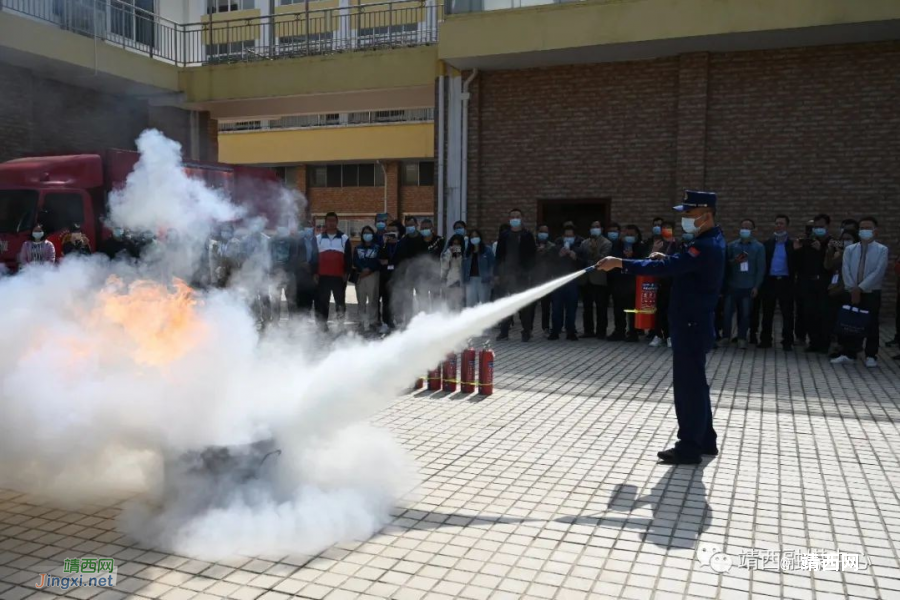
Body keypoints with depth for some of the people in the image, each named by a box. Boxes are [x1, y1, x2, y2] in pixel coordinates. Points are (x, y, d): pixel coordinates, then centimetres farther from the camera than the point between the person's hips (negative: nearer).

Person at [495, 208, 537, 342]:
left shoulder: (527, 235, 4)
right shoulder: (504, 236, 9)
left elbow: (532, 255, 1)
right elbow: (499, 255, 8)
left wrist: (530, 273, -6)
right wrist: (497, 274, 2)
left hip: (522, 275, -2)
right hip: (506, 274, 2)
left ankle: (526, 332, 8)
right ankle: (504, 331, 8)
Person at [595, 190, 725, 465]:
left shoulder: (706, 246, -22)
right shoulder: (711, 241, 13)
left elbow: (665, 268, -30)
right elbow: (680, 265, 21)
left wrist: (621, 263, -29)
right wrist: (668, 259, 2)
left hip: (691, 326, -11)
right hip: (695, 324, 11)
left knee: (688, 385, -3)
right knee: (694, 383, 17)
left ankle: (688, 447, 7)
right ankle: (704, 440, 28)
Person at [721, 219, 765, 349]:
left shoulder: (759, 247, 4)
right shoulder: (732, 245, 9)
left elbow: (761, 268, 2)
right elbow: (725, 263, 9)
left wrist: (756, 286, -4)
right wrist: (733, 261, -13)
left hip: (748, 287, -1)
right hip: (732, 285, 1)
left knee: (745, 314, -1)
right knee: (727, 312, -3)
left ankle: (742, 339, 10)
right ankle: (726, 337, 12)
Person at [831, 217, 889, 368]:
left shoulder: (882, 250, 0)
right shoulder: (849, 249, 9)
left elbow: (878, 272, -11)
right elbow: (845, 270, 0)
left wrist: (861, 288, -16)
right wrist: (852, 289, -12)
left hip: (871, 294, -3)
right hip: (851, 293, 3)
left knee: (871, 325, 2)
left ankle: (871, 356, 10)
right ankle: (848, 354, 11)